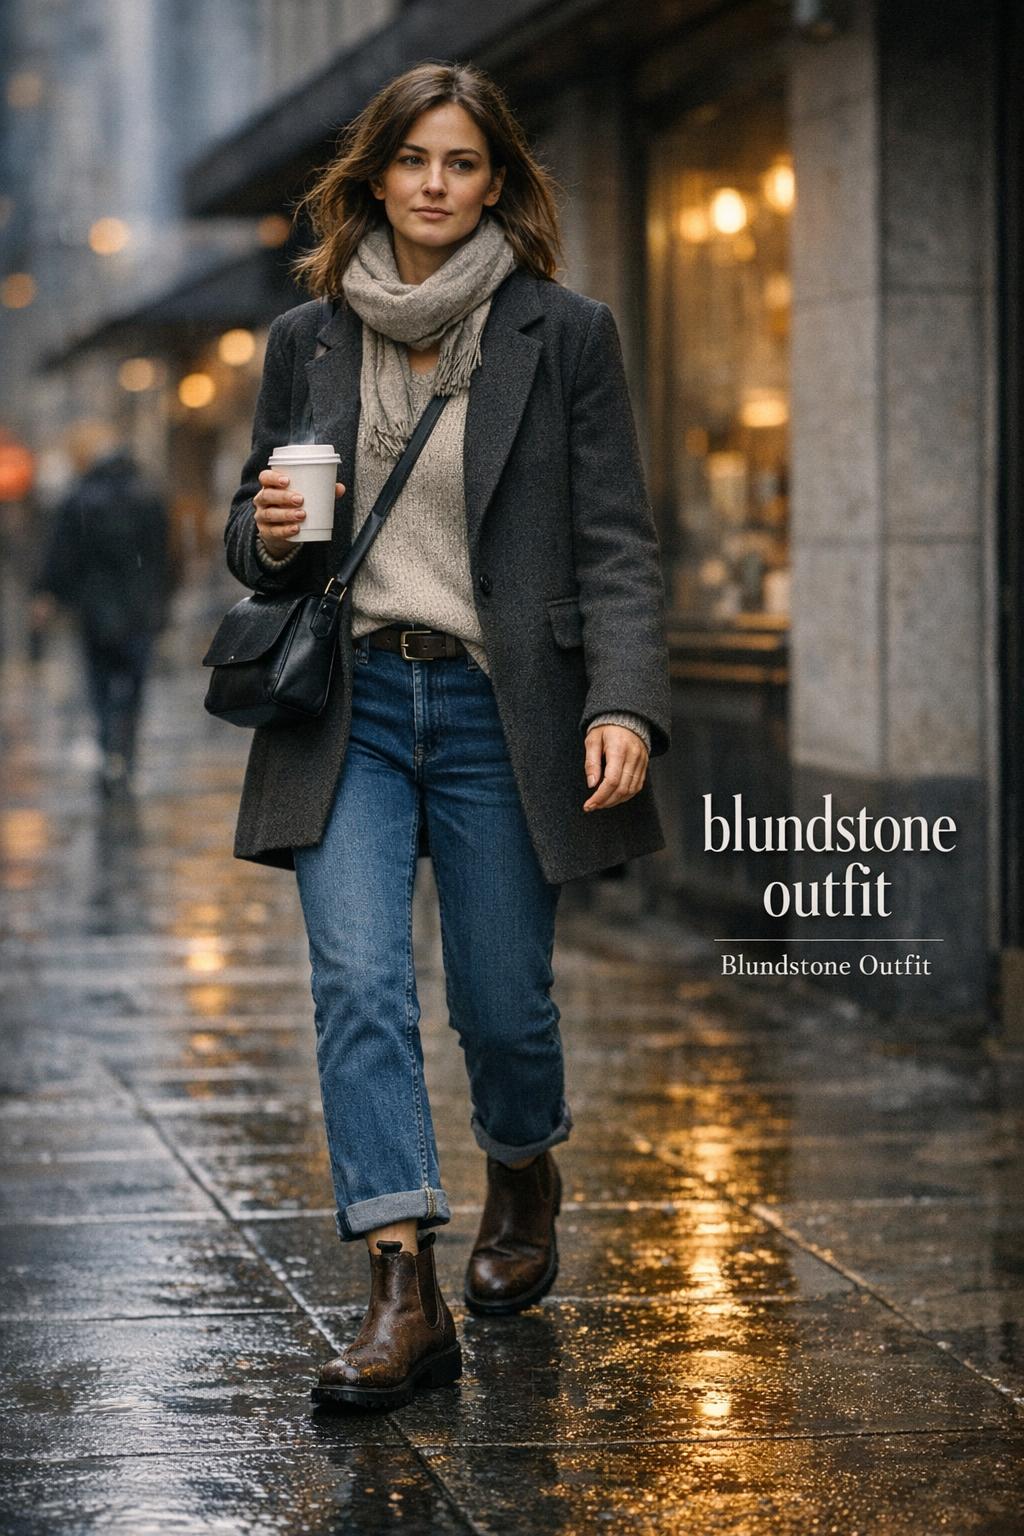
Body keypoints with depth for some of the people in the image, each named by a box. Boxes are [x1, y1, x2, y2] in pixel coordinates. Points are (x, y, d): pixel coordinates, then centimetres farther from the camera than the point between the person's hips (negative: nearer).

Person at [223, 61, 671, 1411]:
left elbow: (616, 543, -3)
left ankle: (523, 1176, 38)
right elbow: (255, 544, 18)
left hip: (500, 711, -2)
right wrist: (268, 531, -7)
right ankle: (403, 1292, -14)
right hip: (349, 706, 2)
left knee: (502, 1001, 4)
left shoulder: (566, 335, 0)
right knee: (359, 984, -13)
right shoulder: (307, 341, 9)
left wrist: (623, 707, -17)